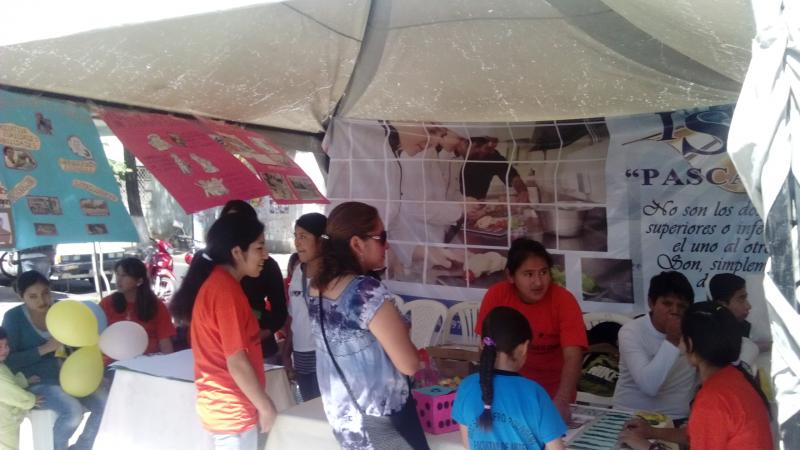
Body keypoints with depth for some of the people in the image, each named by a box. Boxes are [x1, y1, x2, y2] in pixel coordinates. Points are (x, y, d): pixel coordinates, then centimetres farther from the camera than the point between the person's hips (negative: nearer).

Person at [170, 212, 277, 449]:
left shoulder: (212, 280, 5)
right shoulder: (226, 289, -23)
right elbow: (237, 363, -23)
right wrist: (266, 407, -15)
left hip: (219, 403, 9)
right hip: (232, 409, -9)